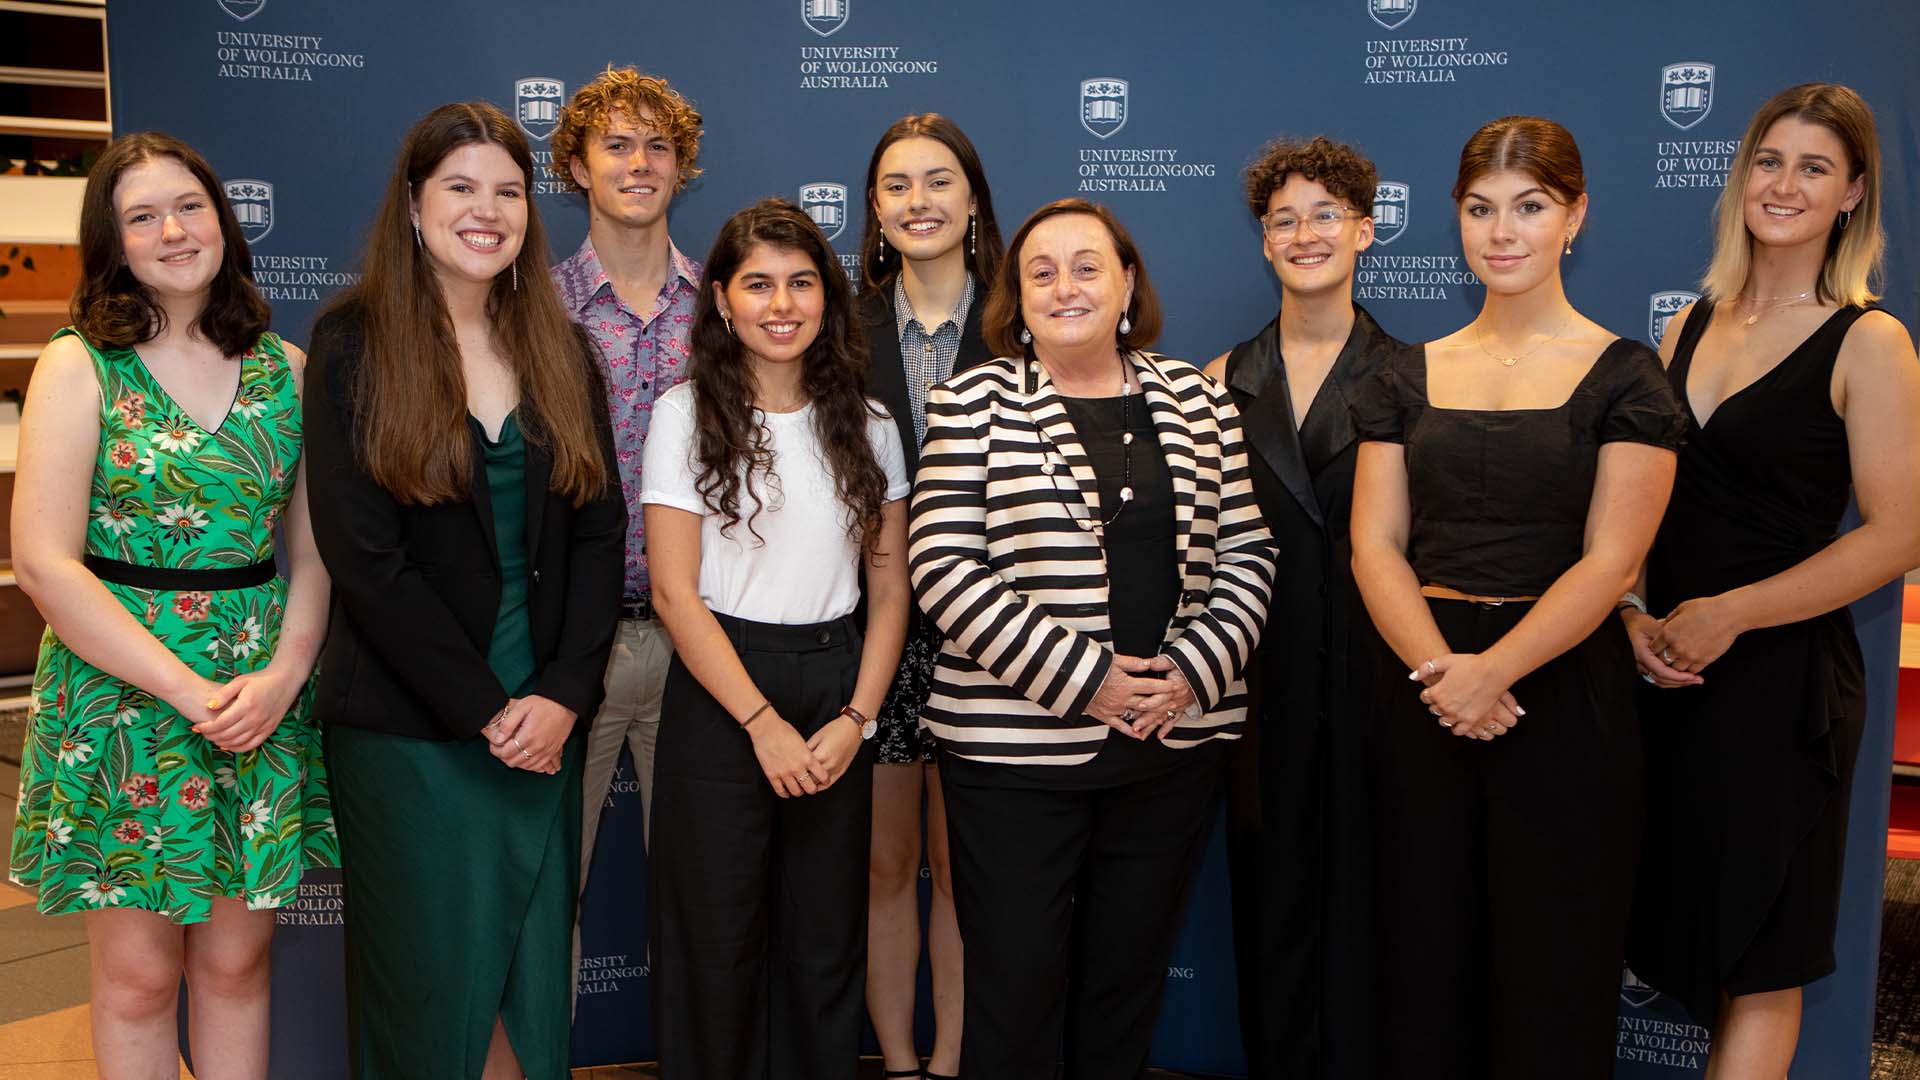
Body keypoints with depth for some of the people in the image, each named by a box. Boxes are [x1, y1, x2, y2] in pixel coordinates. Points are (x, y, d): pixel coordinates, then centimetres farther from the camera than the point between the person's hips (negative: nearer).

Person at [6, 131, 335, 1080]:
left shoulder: (285, 369, 6)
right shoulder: (78, 367, -3)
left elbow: (312, 549, 6)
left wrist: (284, 673, -10)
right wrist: (190, 690, -14)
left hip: (263, 698, 3)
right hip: (118, 696, -2)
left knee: (234, 963, 10)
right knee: (139, 973, 7)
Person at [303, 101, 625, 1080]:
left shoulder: (559, 349, 9)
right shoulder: (353, 345, -4)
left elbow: (597, 531, 5)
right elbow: (363, 553, -11)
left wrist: (564, 693, -7)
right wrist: (483, 709, -13)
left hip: (545, 720, 4)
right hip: (406, 730, -4)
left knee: (532, 969, 10)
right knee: (432, 979, 5)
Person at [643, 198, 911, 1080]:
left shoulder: (868, 426, 7)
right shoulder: (686, 416, -3)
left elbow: (890, 589, 6)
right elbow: (675, 592, -8)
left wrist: (856, 718, -6)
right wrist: (764, 723, -12)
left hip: (838, 695, 3)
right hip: (719, 694, -3)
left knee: (829, 939, 10)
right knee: (717, 940, 6)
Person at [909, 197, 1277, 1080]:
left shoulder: (1193, 400, 8)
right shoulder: (975, 402, -3)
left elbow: (1246, 554, 8)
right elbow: (942, 568, -11)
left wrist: (1193, 673, -8)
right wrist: (1082, 677, -16)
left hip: (1175, 744, 4)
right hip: (1016, 748, -3)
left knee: (1129, 983, 15)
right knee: (1014, 989, 5)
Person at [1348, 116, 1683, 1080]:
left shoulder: (1623, 377, -1)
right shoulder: (1411, 377, 9)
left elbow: (1609, 560, -9)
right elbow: (1374, 544, 1)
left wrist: (1490, 671, -19)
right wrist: (1438, 666, -15)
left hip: (1561, 693, -3)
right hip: (1422, 694, 3)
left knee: (1549, 975, 6)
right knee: (1423, 958, 10)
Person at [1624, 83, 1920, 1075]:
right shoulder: (1693, 325, 9)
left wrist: (1727, 615, -15)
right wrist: (1636, 614, -3)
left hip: (1778, 675, -5)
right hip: (1660, 665, 5)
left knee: (1757, 965, 7)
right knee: (1666, 924, 12)